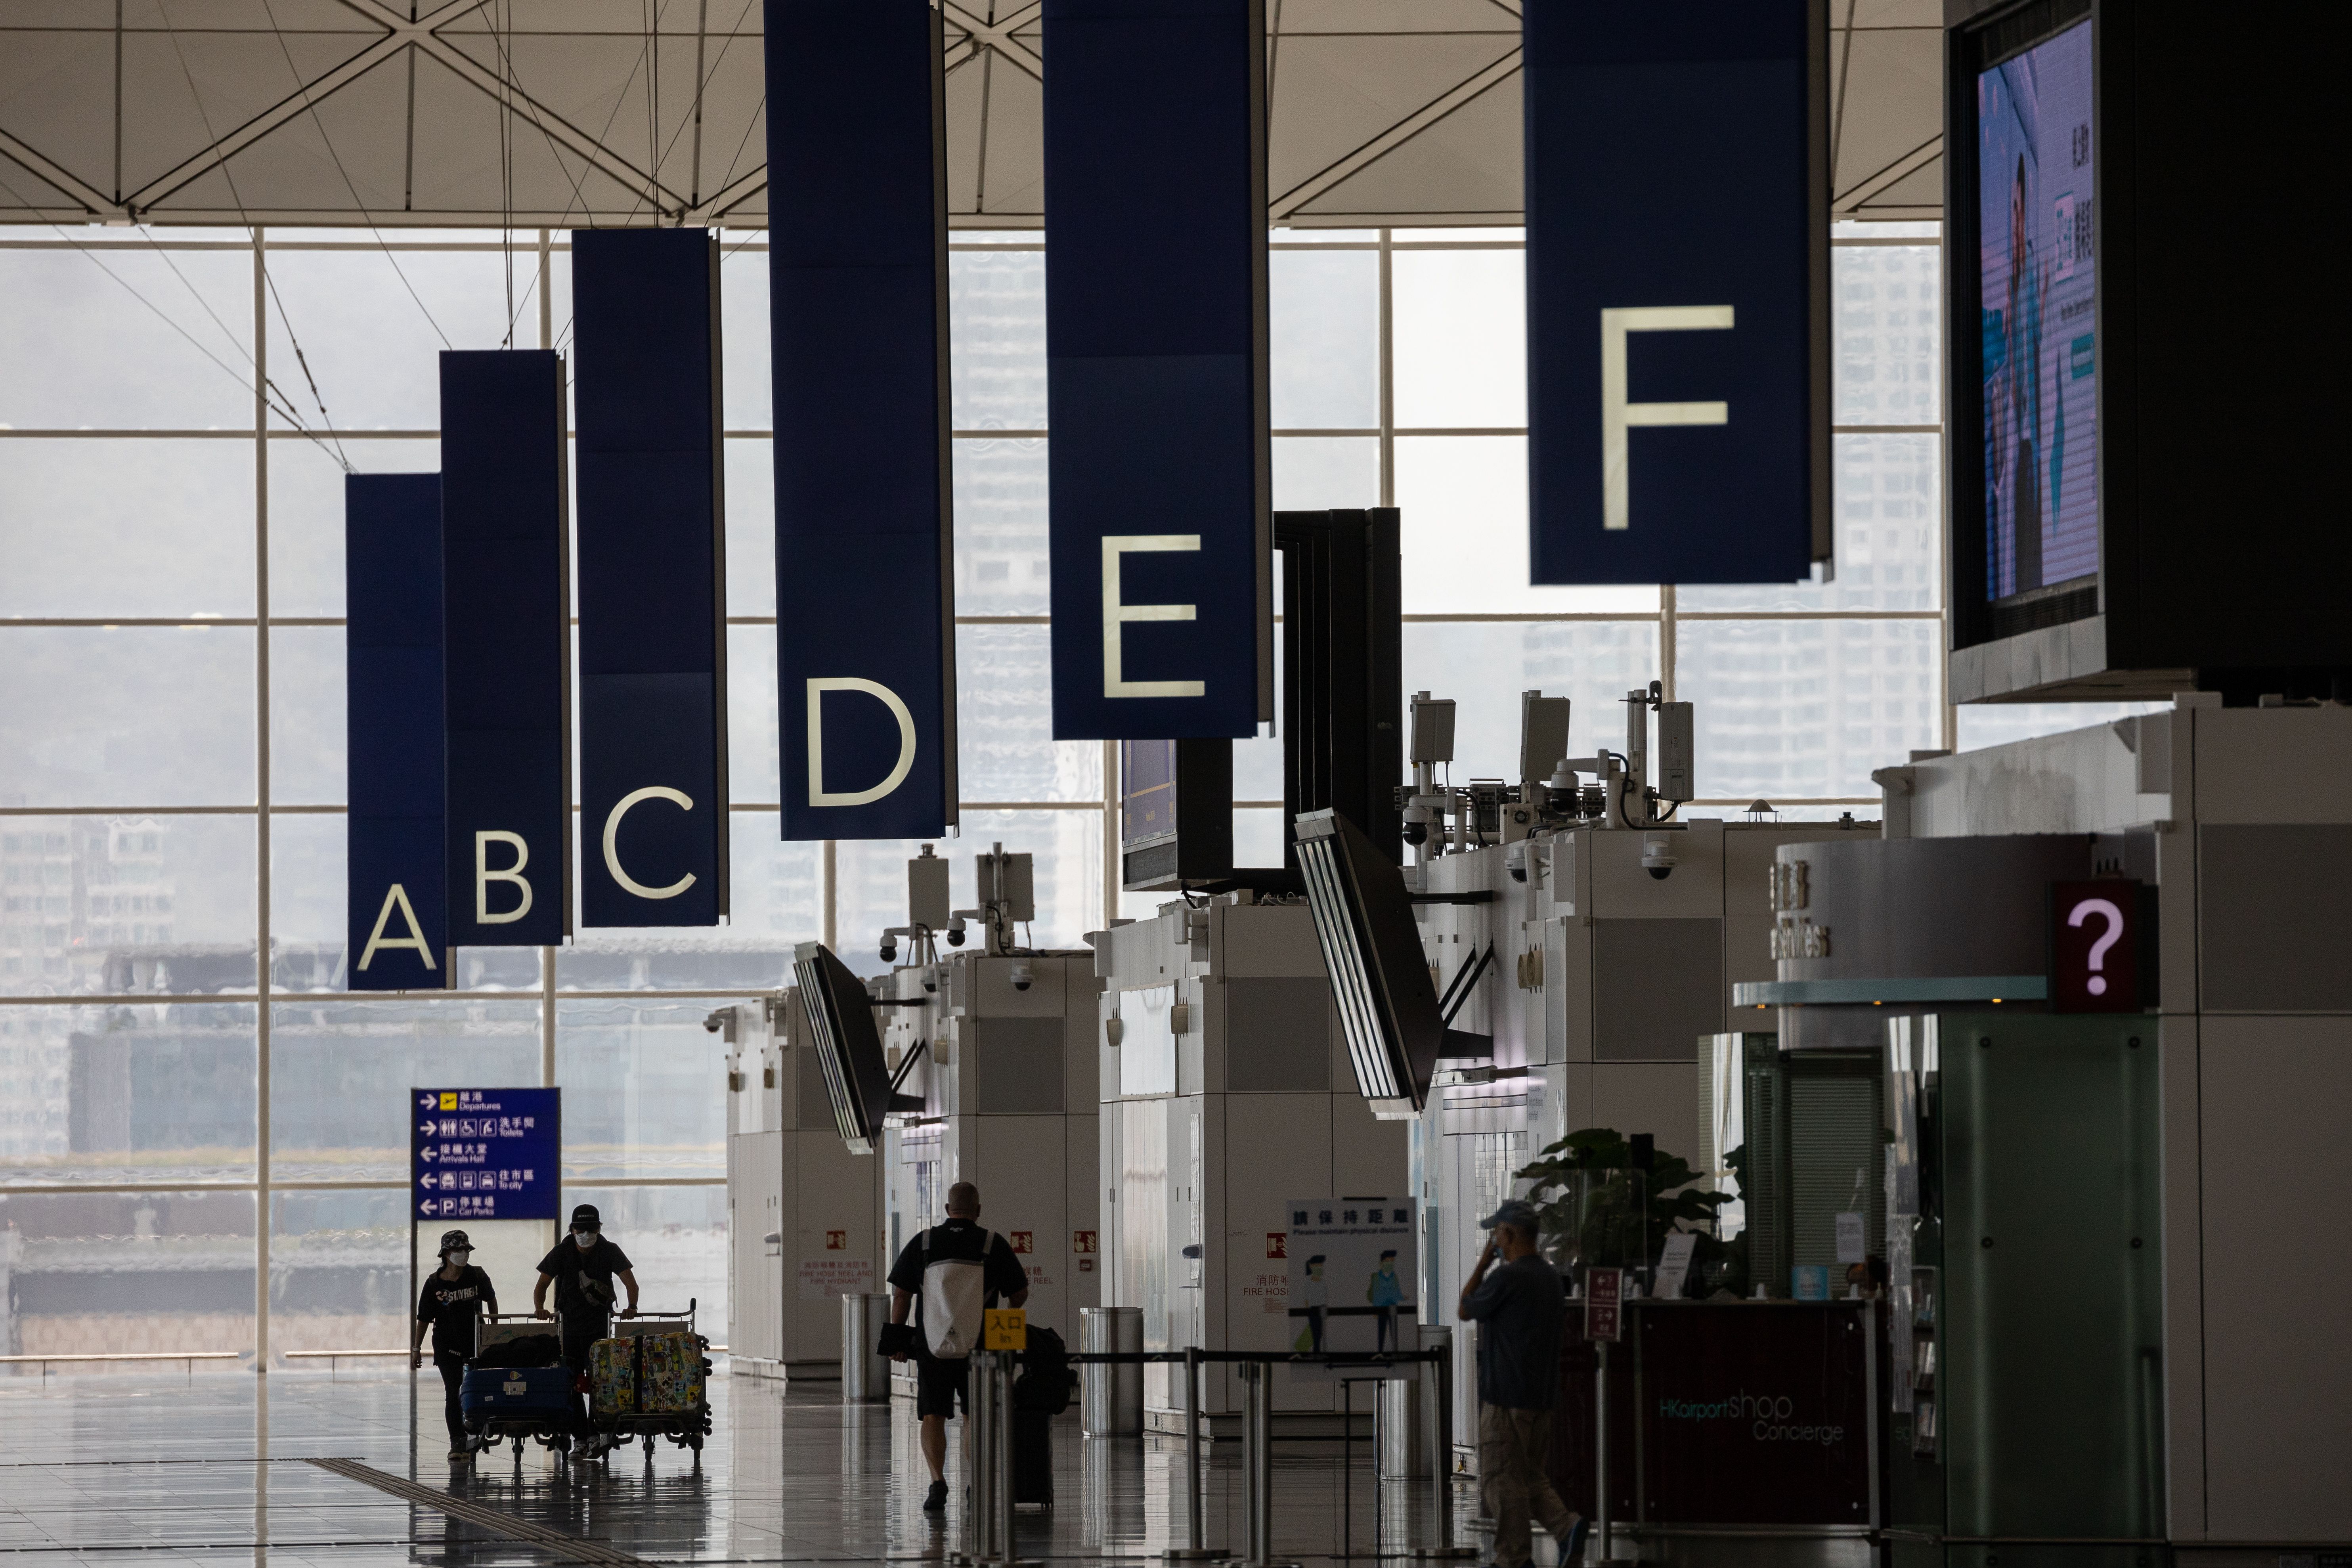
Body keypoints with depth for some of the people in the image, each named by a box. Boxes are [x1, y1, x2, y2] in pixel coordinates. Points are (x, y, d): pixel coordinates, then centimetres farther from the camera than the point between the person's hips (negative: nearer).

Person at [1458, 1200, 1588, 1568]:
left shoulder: (1506, 1278, -17)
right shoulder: (1550, 1277, 9)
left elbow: (1464, 1312, -4)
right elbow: (1563, 1328, 18)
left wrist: (1483, 1263, 0)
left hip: (1506, 1397, -8)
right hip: (1542, 1395, 8)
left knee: (1503, 1478, 0)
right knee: (1530, 1474, 16)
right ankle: (1566, 1526, -4)